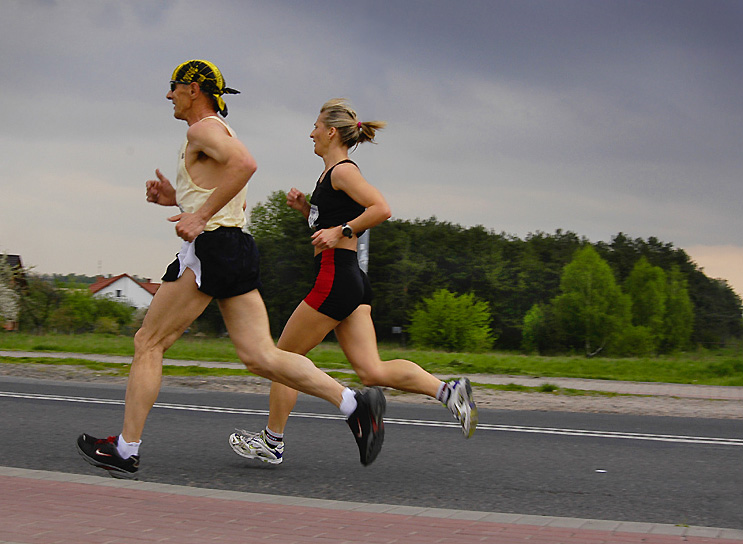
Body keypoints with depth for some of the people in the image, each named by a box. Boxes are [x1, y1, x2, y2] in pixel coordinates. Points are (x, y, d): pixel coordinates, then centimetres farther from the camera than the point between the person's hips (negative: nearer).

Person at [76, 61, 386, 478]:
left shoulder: (204, 128, -5)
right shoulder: (220, 132, 26)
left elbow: (245, 163, -26)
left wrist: (201, 215, -23)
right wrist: (176, 199, 22)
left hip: (212, 247, -9)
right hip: (238, 250, 10)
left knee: (149, 343, 2)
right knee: (260, 356, 2)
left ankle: (126, 450, 7)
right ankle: (355, 403, -7)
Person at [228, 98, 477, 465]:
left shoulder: (343, 171, -9)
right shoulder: (330, 174, 19)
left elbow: (381, 208, -21)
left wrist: (340, 231, -19)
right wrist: (305, 208, 16)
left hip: (335, 280, -10)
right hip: (352, 282, 10)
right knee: (372, 371, 0)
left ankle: (272, 442, 13)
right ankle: (448, 390, -8)